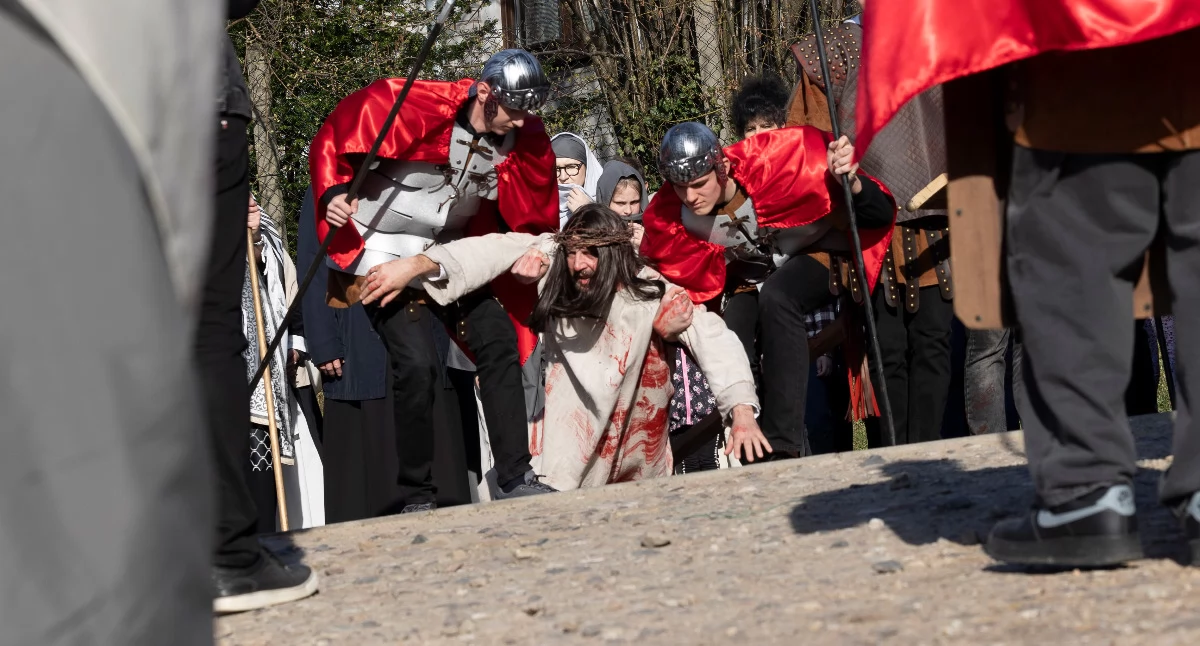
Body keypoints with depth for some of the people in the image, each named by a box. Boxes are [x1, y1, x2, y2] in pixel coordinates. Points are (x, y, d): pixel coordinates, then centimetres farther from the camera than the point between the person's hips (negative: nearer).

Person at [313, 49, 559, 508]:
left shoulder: (526, 140, -5)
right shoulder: (418, 106, -23)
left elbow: (531, 214, 8)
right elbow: (335, 136, -16)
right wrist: (334, 191, -28)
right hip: (386, 251, -6)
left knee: (499, 342, -1)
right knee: (417, 362, -17)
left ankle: (516, 480, 7)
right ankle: (417, 498, -4)